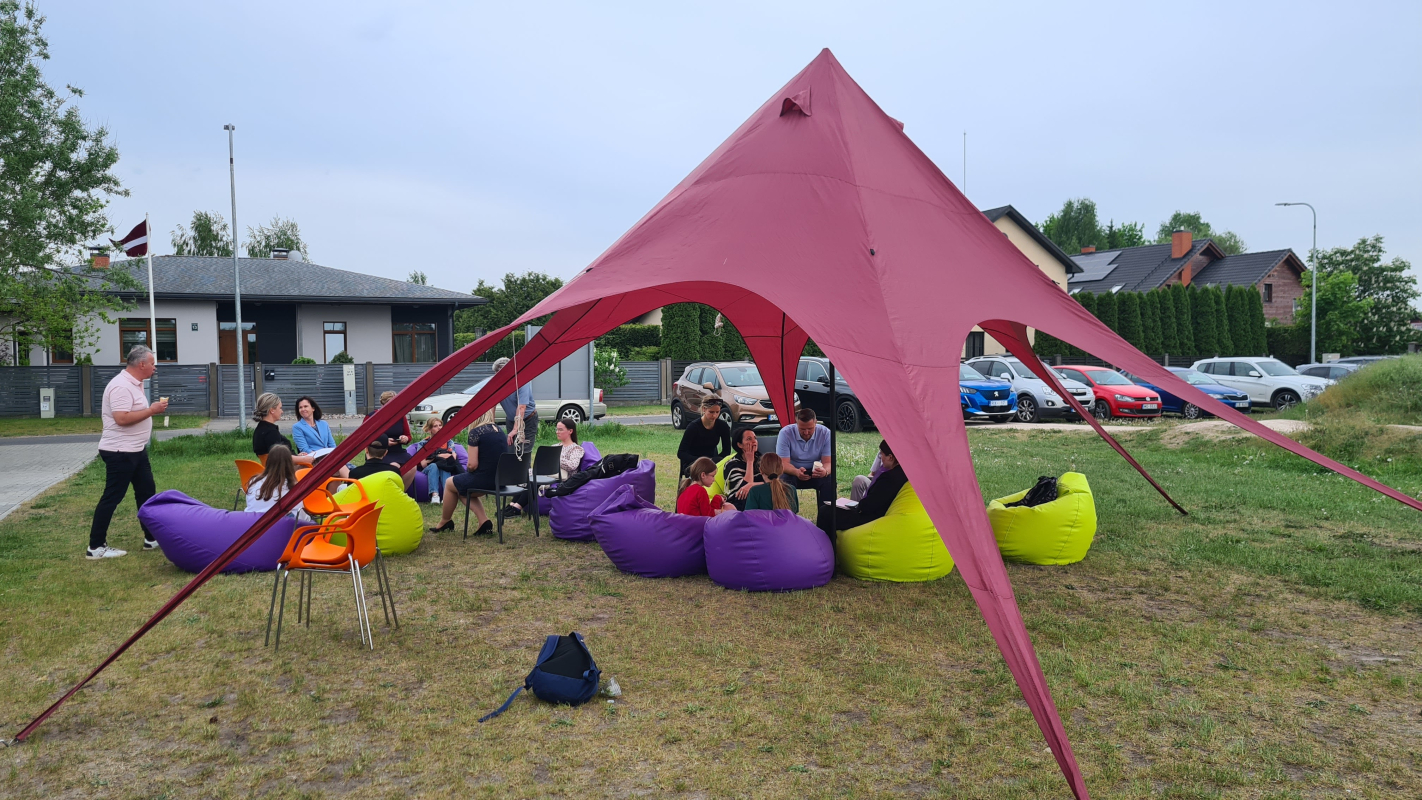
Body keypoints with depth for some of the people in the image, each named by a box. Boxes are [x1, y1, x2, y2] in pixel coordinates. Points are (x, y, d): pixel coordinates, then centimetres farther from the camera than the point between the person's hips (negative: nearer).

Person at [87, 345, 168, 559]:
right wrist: (152, 410, -22)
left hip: (136, 451, 10)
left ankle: (152, 538, 22)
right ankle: (96, 547, 5)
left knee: (146, 492, 14)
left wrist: (152, 409, 10)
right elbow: (122, 418, -29)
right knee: (112, 498, -3)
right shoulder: (121, 386, -21)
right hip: (120, 452, -10)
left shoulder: (134, 384, 11)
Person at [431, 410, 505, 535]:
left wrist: (468, 471, 6)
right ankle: (484, 522, 14)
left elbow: (473, 465, -16)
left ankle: (445, 522, 37)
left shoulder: (476, 432, -11)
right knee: (464, 489, 31)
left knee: (450, 483, 22)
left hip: (484, 480, -7)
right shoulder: (499, 431, 10)